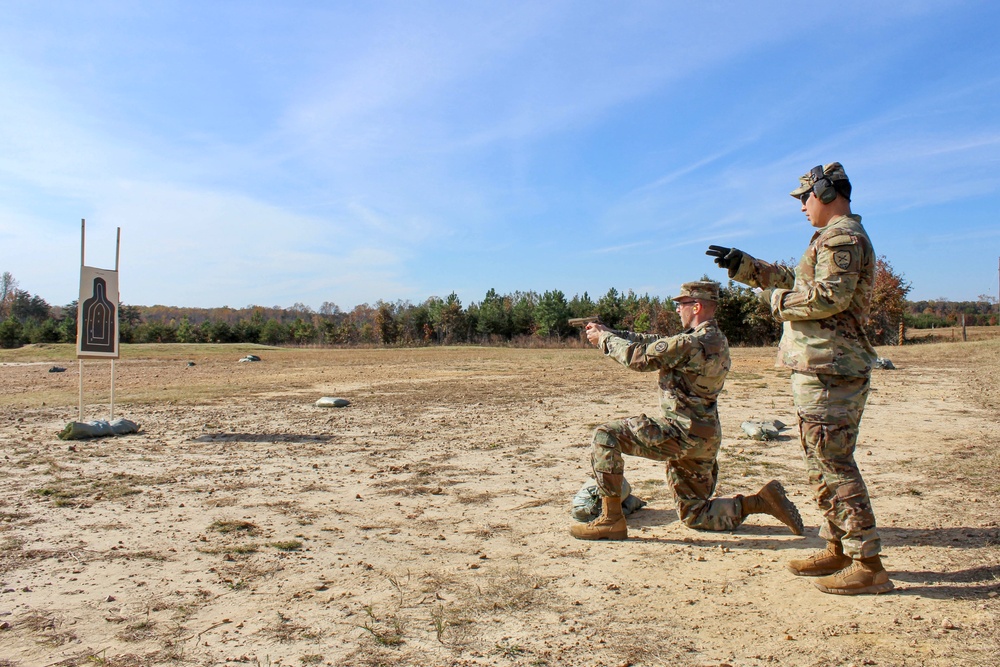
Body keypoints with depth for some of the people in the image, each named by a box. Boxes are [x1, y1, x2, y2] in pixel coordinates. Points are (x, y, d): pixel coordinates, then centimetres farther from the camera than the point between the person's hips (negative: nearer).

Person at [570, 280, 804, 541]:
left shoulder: (691, 344, -21)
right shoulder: (715, 339, 11)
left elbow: (639, 357, -15)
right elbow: (653, 342, 14)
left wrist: (604, 339, 1)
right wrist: (609, 332, 11)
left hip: (681, 432, -10)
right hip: (705, 439, 10)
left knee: (606, 435, -11)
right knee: (694, 515, 22)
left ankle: (611, 520, -9)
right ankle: (761, 501, 11)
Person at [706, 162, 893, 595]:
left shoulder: (842, 237, -11)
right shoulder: (837, 238, 22)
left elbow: (827, 297, -24)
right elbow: (794, 279, 30)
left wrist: (776, 299, -10)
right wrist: (743, 266, 28)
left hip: (829, 369, -11)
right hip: (826, 367, 11)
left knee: (833, 465, -8)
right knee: (823, 463, 15)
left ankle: (868, 565, -2)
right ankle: (838, 550, 24)